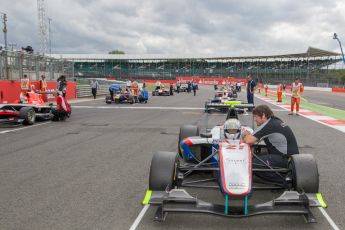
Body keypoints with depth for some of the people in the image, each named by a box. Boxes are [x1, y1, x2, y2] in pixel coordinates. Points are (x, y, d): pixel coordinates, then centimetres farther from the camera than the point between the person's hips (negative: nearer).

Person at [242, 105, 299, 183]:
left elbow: (249, 140, -21)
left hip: (285, 159, -10)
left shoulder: (269, 125, -16)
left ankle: (283, 179, -14)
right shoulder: (275, 121, 12)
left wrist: (245, 136, 1)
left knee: (252, 164, -18)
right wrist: (248, 135, 8)